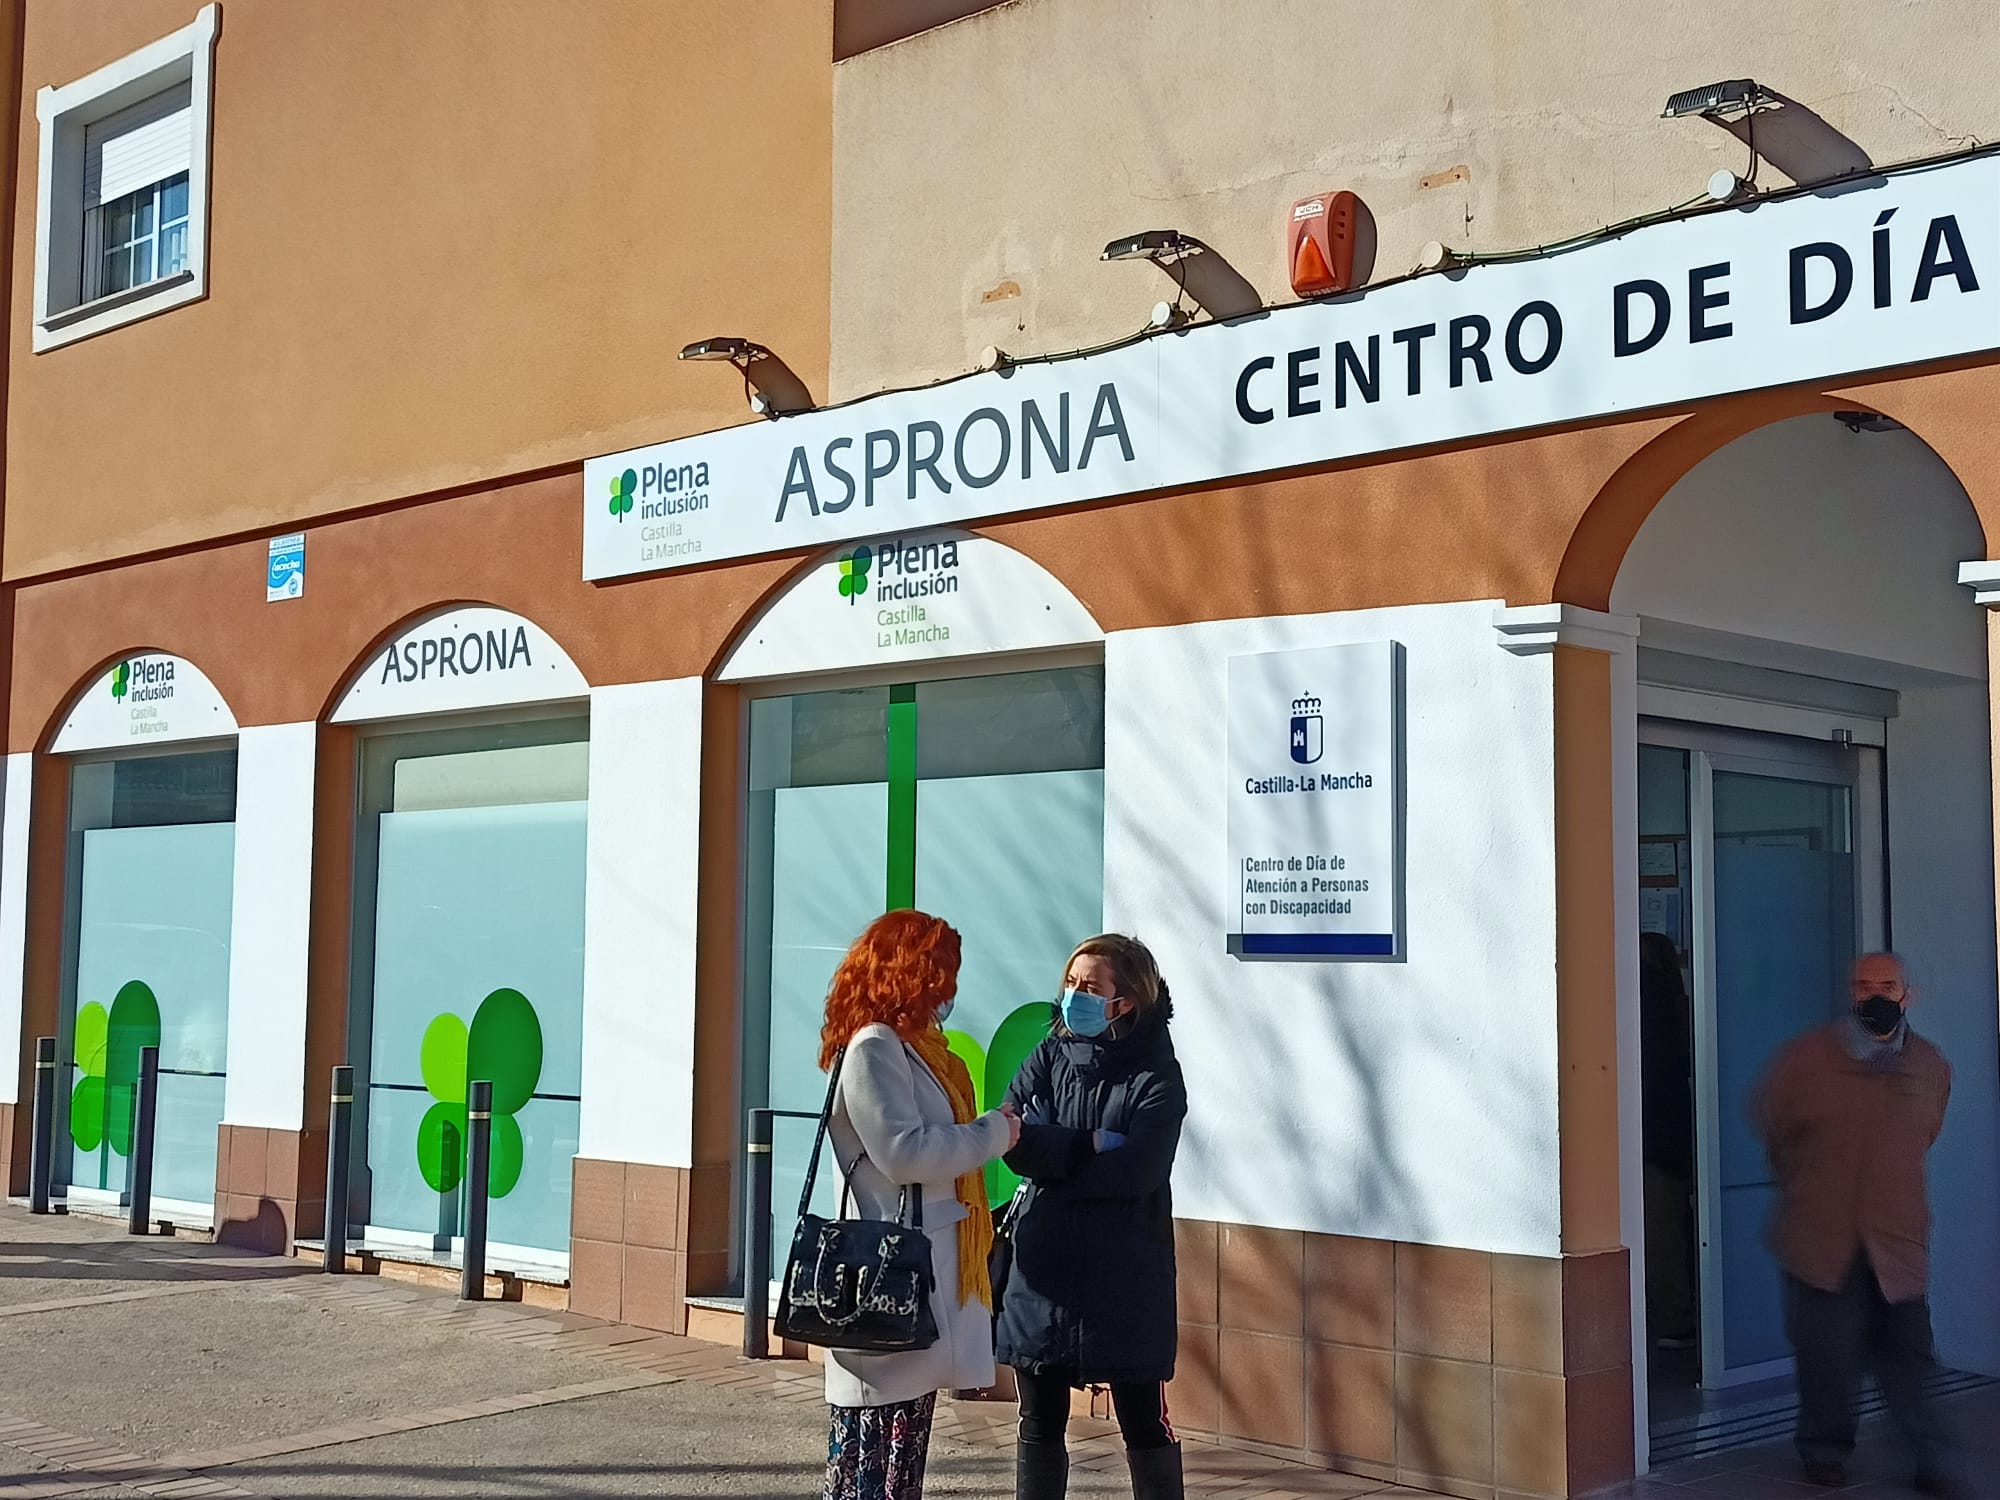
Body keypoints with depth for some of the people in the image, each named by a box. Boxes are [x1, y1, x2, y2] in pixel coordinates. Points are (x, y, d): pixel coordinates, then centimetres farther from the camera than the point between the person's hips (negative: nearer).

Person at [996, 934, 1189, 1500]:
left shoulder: (1156, 1075, -5)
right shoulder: (1046, 1059, 6)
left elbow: (1135, 1171, -18)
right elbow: (1013, 1142, -7)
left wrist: (1051, 1151, -11)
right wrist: (1092, 1146, -17)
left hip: (1125, 1276, -4)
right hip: (1044, 1267, 4)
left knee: (1145, 1425, 4)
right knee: (1040, 1425, 12)